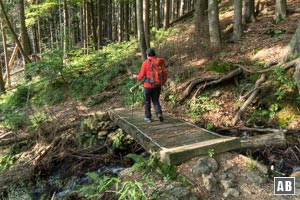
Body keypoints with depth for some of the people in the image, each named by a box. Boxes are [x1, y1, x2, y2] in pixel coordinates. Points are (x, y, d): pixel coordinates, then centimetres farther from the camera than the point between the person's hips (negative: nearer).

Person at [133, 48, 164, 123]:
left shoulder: (145, 63, -10)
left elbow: (141, 75, -8)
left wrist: (136, 76, 13)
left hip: (148, 85, -3)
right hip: (157, 85, 3)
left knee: (147, 101, 13)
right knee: (156, 100, 16)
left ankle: (148, 117, 21)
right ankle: (159, 113, -5)